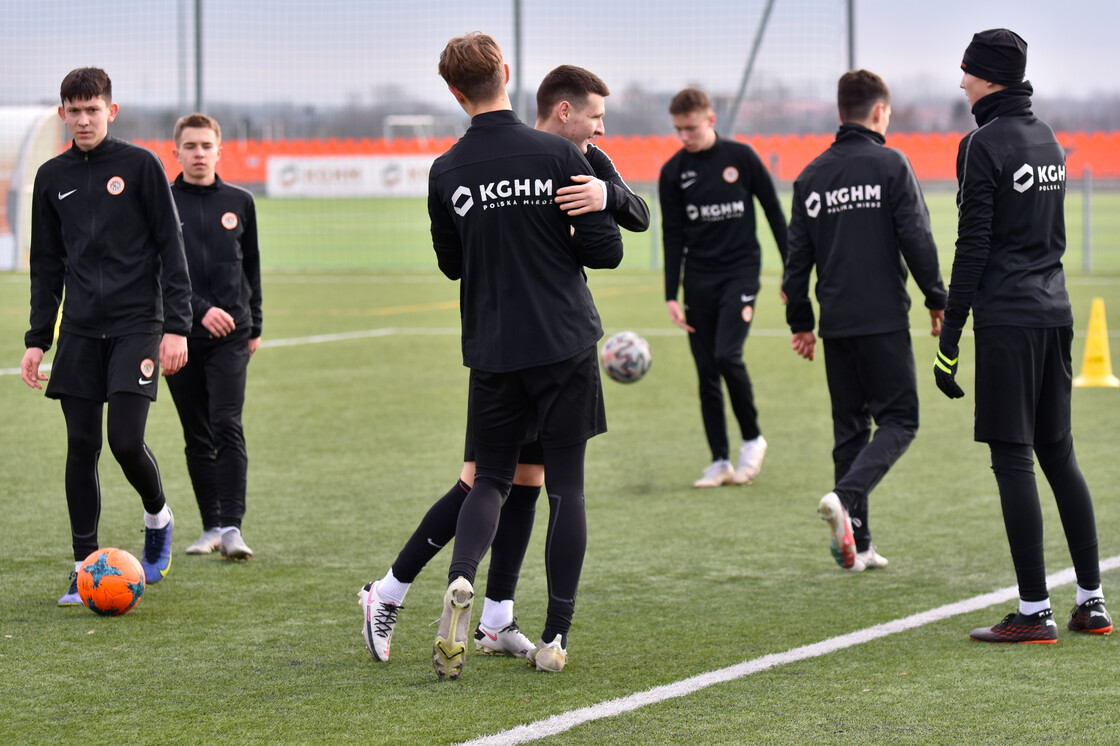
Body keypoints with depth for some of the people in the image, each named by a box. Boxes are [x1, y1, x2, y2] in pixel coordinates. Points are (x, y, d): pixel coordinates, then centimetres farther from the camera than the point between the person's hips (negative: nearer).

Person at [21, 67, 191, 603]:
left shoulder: (140, 165, -1)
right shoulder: (53, 177, 11)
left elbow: (171, 249, -2)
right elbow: (46, 265, 17)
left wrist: (176, 326, -9)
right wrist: (37, 339, 11)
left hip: (137, 324, -4)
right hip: (80, 330, 4)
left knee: (126, 439, -14)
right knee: (82, 446, 0)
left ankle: (157, 517, 17)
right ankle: (85, 568, 7)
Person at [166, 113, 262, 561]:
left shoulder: (239, 203, 9)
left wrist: (254, 326, 16)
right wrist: (201, 310, -17)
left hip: (230, 335, 0)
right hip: (180, 334, 0)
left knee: (228, 426, -13)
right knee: (197, 436, 6)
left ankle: (232, 527, -16)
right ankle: (212, 526, 14)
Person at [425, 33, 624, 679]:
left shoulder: (447, 172, -1)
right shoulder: (559, 155, -9)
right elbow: (606, 250, -8)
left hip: (492, 352, 2)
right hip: (566, 345, -2)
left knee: (492, 478, 14)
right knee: (565, 485, 6)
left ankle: (461, 577, -15)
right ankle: (556, 638, 6)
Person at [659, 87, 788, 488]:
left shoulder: (741, 157, -2)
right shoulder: (673, 171, 3)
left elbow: (774, 211, 4)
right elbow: (673, 236, 6)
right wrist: (671, 296, 1)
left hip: (741, 270, -3)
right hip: (699, 279, 3)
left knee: (727, 355, -19)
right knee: (706, 371, 1)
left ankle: (752, 437, 2)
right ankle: (720, 461, 8)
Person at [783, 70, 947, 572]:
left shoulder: (812, 175, 10)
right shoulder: (890, 165, -5)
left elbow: (798, 255, 11)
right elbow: (917, 239, -9)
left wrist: (799, 322, 18)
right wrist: (937, 300, 1)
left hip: (835, 323, 5)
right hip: (883, 319, -5)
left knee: (849, 427, 11)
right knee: (898, 419, 1)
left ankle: (856, 543, 8)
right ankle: (845, 498, -23)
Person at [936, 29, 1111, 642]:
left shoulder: (984, 145, -11)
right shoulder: (1046, 139, 14)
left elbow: (973, 245, -14)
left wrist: (950, 336, -12)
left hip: (1006, 318, -8)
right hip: (1054, 313, 8)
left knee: (1013, 459, -5)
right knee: (1058, 453, 13)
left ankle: (1034, 613, -5)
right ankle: (1091, 602, 15)